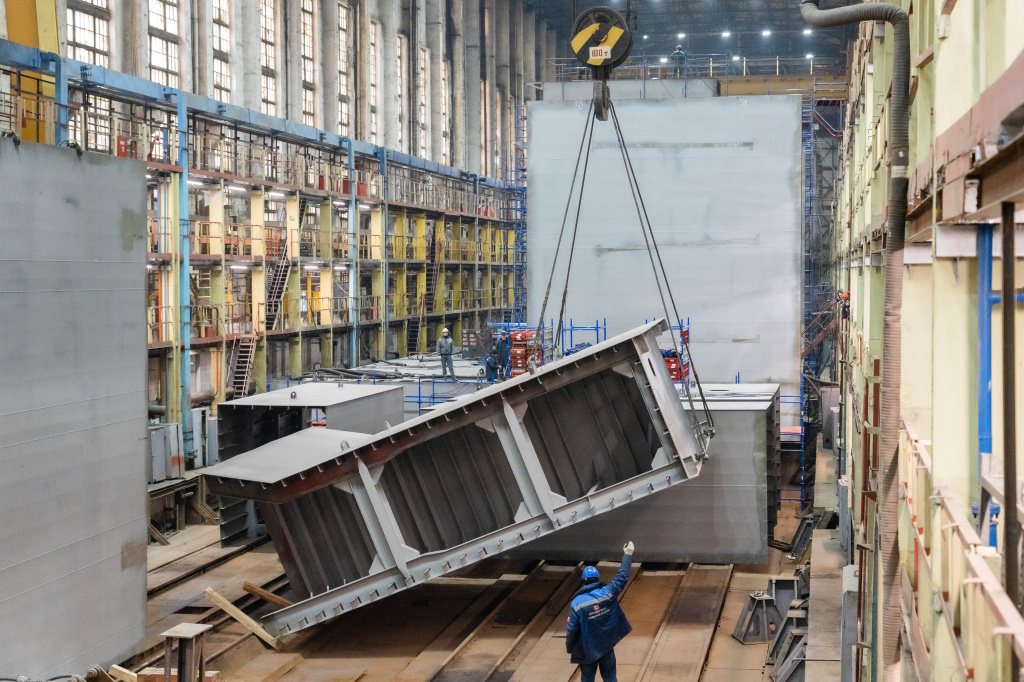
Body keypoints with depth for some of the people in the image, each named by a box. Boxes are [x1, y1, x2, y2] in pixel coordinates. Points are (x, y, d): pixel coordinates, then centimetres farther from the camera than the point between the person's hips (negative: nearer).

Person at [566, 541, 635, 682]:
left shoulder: (576, 604, -18)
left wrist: (569, 650, 0)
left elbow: (572, 630, -14)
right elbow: (622, 576, -2)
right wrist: (627, 554, 10)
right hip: (607, 646, 2)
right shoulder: (608, 593, -14)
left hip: (588, 651, -2)